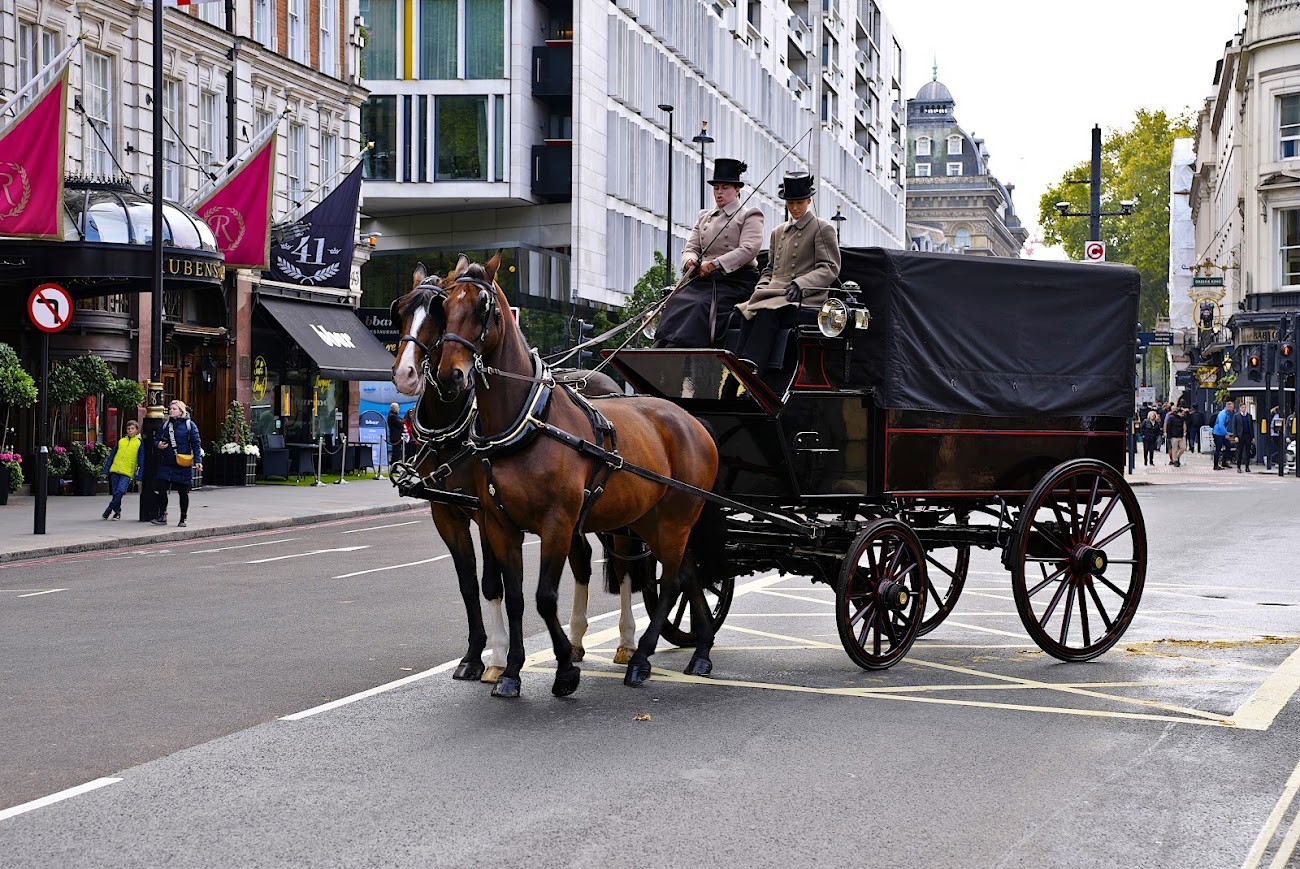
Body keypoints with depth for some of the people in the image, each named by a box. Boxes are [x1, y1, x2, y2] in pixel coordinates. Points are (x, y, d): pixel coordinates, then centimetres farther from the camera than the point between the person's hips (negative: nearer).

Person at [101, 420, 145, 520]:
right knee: (115, 492, 6)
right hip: (115, 470, 3)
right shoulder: (121, 440, 12)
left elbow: (141, 460, 3)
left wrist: (138, 476, -2)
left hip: (127, 472, -3)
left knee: (121, 491, -20)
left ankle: (110, 508, -5)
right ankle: (117, 511, 22)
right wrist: (106, 470, 9)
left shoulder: (140, 442, 4)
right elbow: (111, 456, 14)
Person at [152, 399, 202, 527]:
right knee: (161, 488, -8)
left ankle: (183, 519, 15)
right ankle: (162, 516, 3)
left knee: (183, 492, 4)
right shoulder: (165, 425, 11)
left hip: (183, 465, -3)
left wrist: (198, 460, -10)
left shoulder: (189, 425, -1)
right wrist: (158, 445, -7)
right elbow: (157, 440, 18)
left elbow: (196, 444, -2)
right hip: (166, 463, 3)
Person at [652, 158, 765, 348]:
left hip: (736, 281, -5)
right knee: (677, 304, -25)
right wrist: (690, 261, -9)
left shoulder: (749, 217, 6)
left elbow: (749, 249, -10)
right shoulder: (704, 217, 24)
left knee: (701, 307, -32)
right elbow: (691, 247, 18)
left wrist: (715, 264, -19)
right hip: (704, 280, 5)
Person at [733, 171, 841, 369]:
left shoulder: (823, 229, 7)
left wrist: (800, 284, -18)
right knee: (749, 314, -28)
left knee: (767, 313, -35)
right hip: (774, 294, 6)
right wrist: (762, 286, 7)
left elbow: (830, 269, -3)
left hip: (806, 298, -5)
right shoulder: (778, 232, 27)